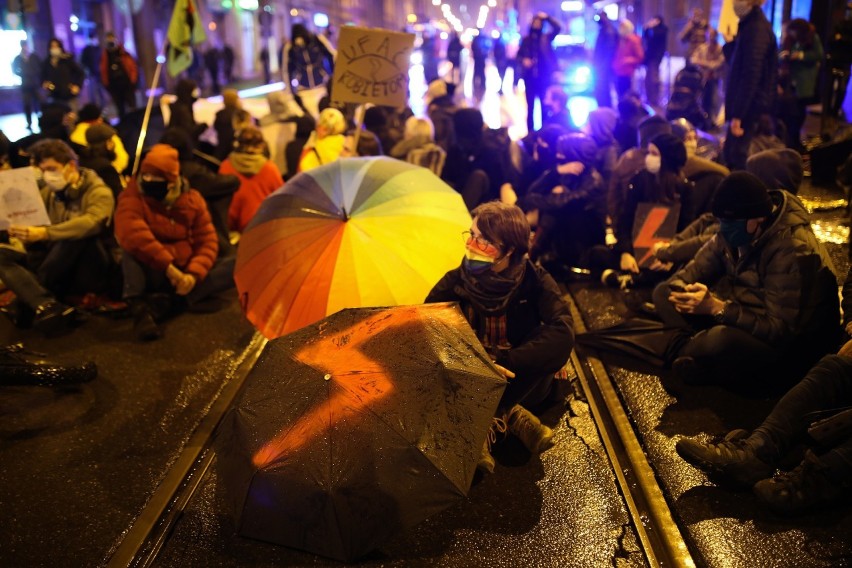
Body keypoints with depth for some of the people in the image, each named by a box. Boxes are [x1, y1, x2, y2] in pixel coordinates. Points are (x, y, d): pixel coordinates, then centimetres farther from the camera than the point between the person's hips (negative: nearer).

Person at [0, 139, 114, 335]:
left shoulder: (98, 192, -9)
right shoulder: (48, 193, 12)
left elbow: (91, 223, -31)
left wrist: (44, 233, -40)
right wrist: (20, 234, -14)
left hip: (88, 270, -6)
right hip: (57, 270, 6)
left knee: (77, 234, -33)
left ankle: (27, 302, -25)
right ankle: (48, 306, -38)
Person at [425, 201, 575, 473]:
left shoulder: (534, 281, -17)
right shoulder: (456, 281, -13)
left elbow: (562, 331, -33)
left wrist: (504, 364, -43)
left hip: (520, 382, -1)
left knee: (554, 344, -31)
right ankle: (510, 416, -18)